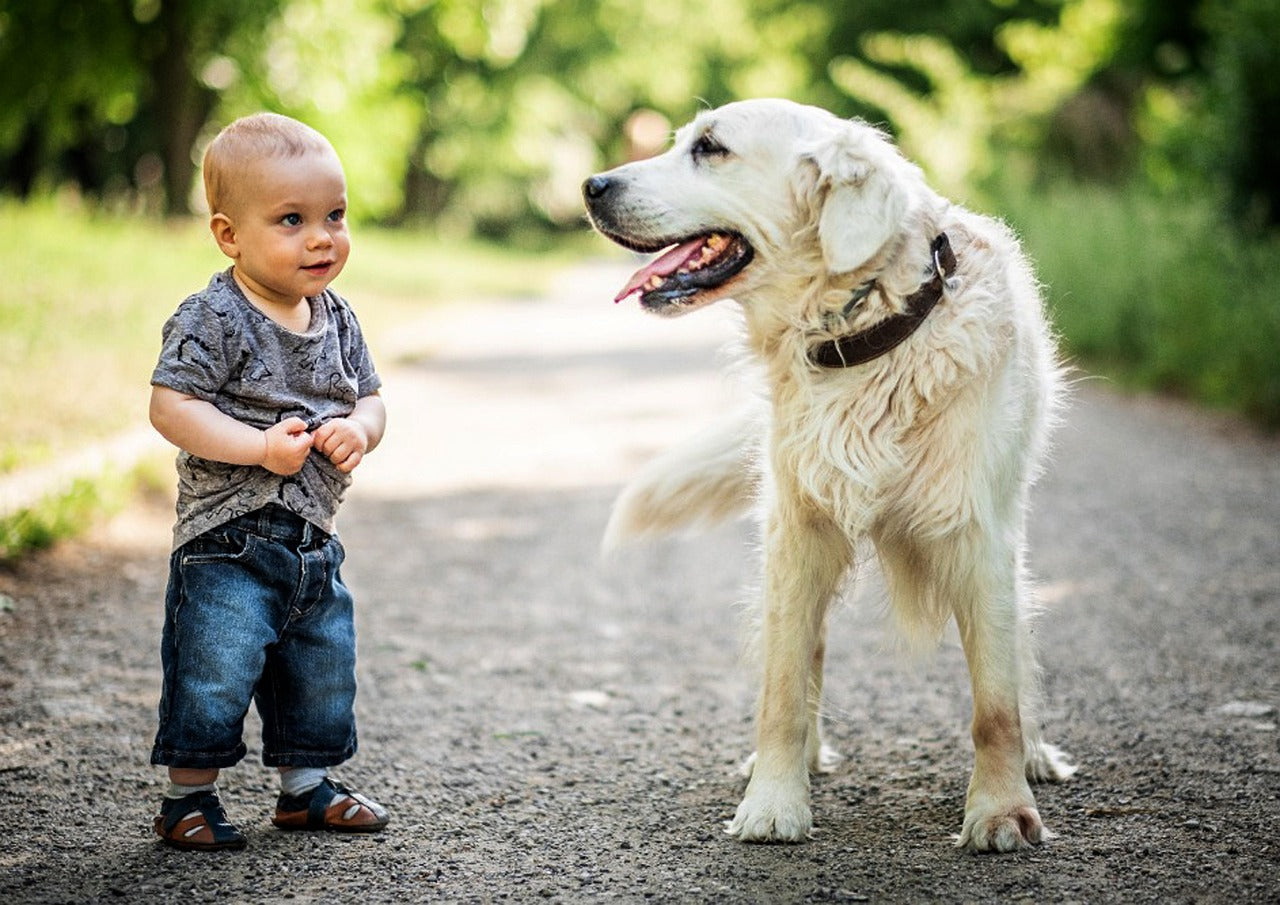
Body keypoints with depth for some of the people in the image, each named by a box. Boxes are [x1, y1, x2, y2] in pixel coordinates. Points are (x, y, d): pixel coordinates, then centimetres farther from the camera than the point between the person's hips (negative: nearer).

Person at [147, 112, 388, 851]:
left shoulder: (337, 319, 7)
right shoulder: (213, 319, -15)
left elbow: (370, 398, 14)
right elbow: (170, 406, -19)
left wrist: (358, 429, -10)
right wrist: (261, 447, -25)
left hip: (315, 541, 7)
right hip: (229, 540, -7)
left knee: (324, 671, 16)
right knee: (215, 676, -4)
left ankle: (307, 786, 33)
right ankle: (189, 796, 13)